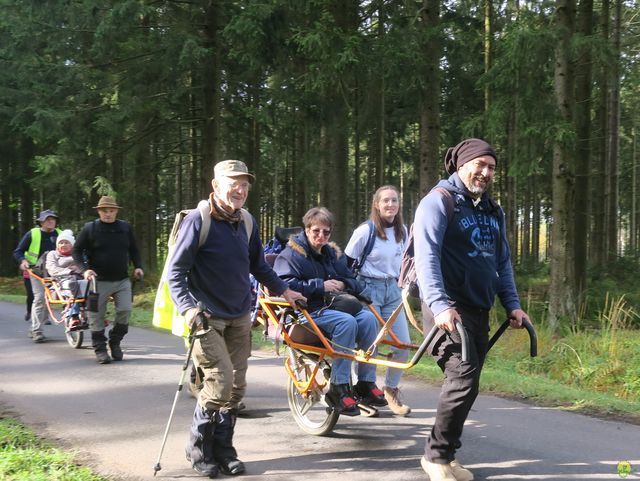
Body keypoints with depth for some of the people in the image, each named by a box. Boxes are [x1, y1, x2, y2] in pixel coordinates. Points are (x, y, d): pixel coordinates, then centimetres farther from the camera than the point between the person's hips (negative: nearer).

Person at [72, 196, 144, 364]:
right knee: (96, 315, 0)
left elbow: (133, 250, 18)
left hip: (122, 280, 2)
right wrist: (85, 269, -14)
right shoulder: (90, 228, -2)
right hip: (99, 281, -2)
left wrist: (138, 266, 2)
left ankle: (115, 342, 13)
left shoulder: (126, 227, 8)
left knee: (125, 310, -8)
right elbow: (76, 251, 0)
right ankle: (100, 349, 13)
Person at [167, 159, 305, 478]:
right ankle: (198, 449, 6)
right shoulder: (198, 220, -15)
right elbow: (175, 272, -15)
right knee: (220, 382, -14)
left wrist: (282, 290, 19)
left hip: (239, 317, 6)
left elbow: (257, 264, 20)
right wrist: (188, 307, -27)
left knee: (236, 386, 7)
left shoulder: (247, 221, 4)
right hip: (207, 317, -6)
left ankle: (223, 450, 21)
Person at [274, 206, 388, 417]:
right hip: (307, 311, -6)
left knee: (368, 318, -23)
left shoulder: (333, 253, 21)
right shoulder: (292, 253, 2)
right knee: (346, 322, -34)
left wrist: (342, 284, -5)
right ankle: (338, 388, -31)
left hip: (335, 305, 6)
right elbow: (284, 284, -13)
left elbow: (355, 283, 20)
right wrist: (320, 286, -16)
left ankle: (366, 383, -20)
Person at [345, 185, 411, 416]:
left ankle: (390, 390, 19)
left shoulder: (402, 231, 6)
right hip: (368, 289, -6)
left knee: (403, 345, 0)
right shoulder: (365, 231, -11)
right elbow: (346, 263, -5)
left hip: (392, 289, 6)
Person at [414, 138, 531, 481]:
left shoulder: (492, 211, 17)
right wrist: (439, 305, -28)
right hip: (448, 308, -8)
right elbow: (426, 256, -17)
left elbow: (503, 262, 21)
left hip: (479, 310, 8)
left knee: (465, 382, 8)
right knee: (464, 379, -17)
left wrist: (512, 304, 10)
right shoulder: (439, 202, -7)